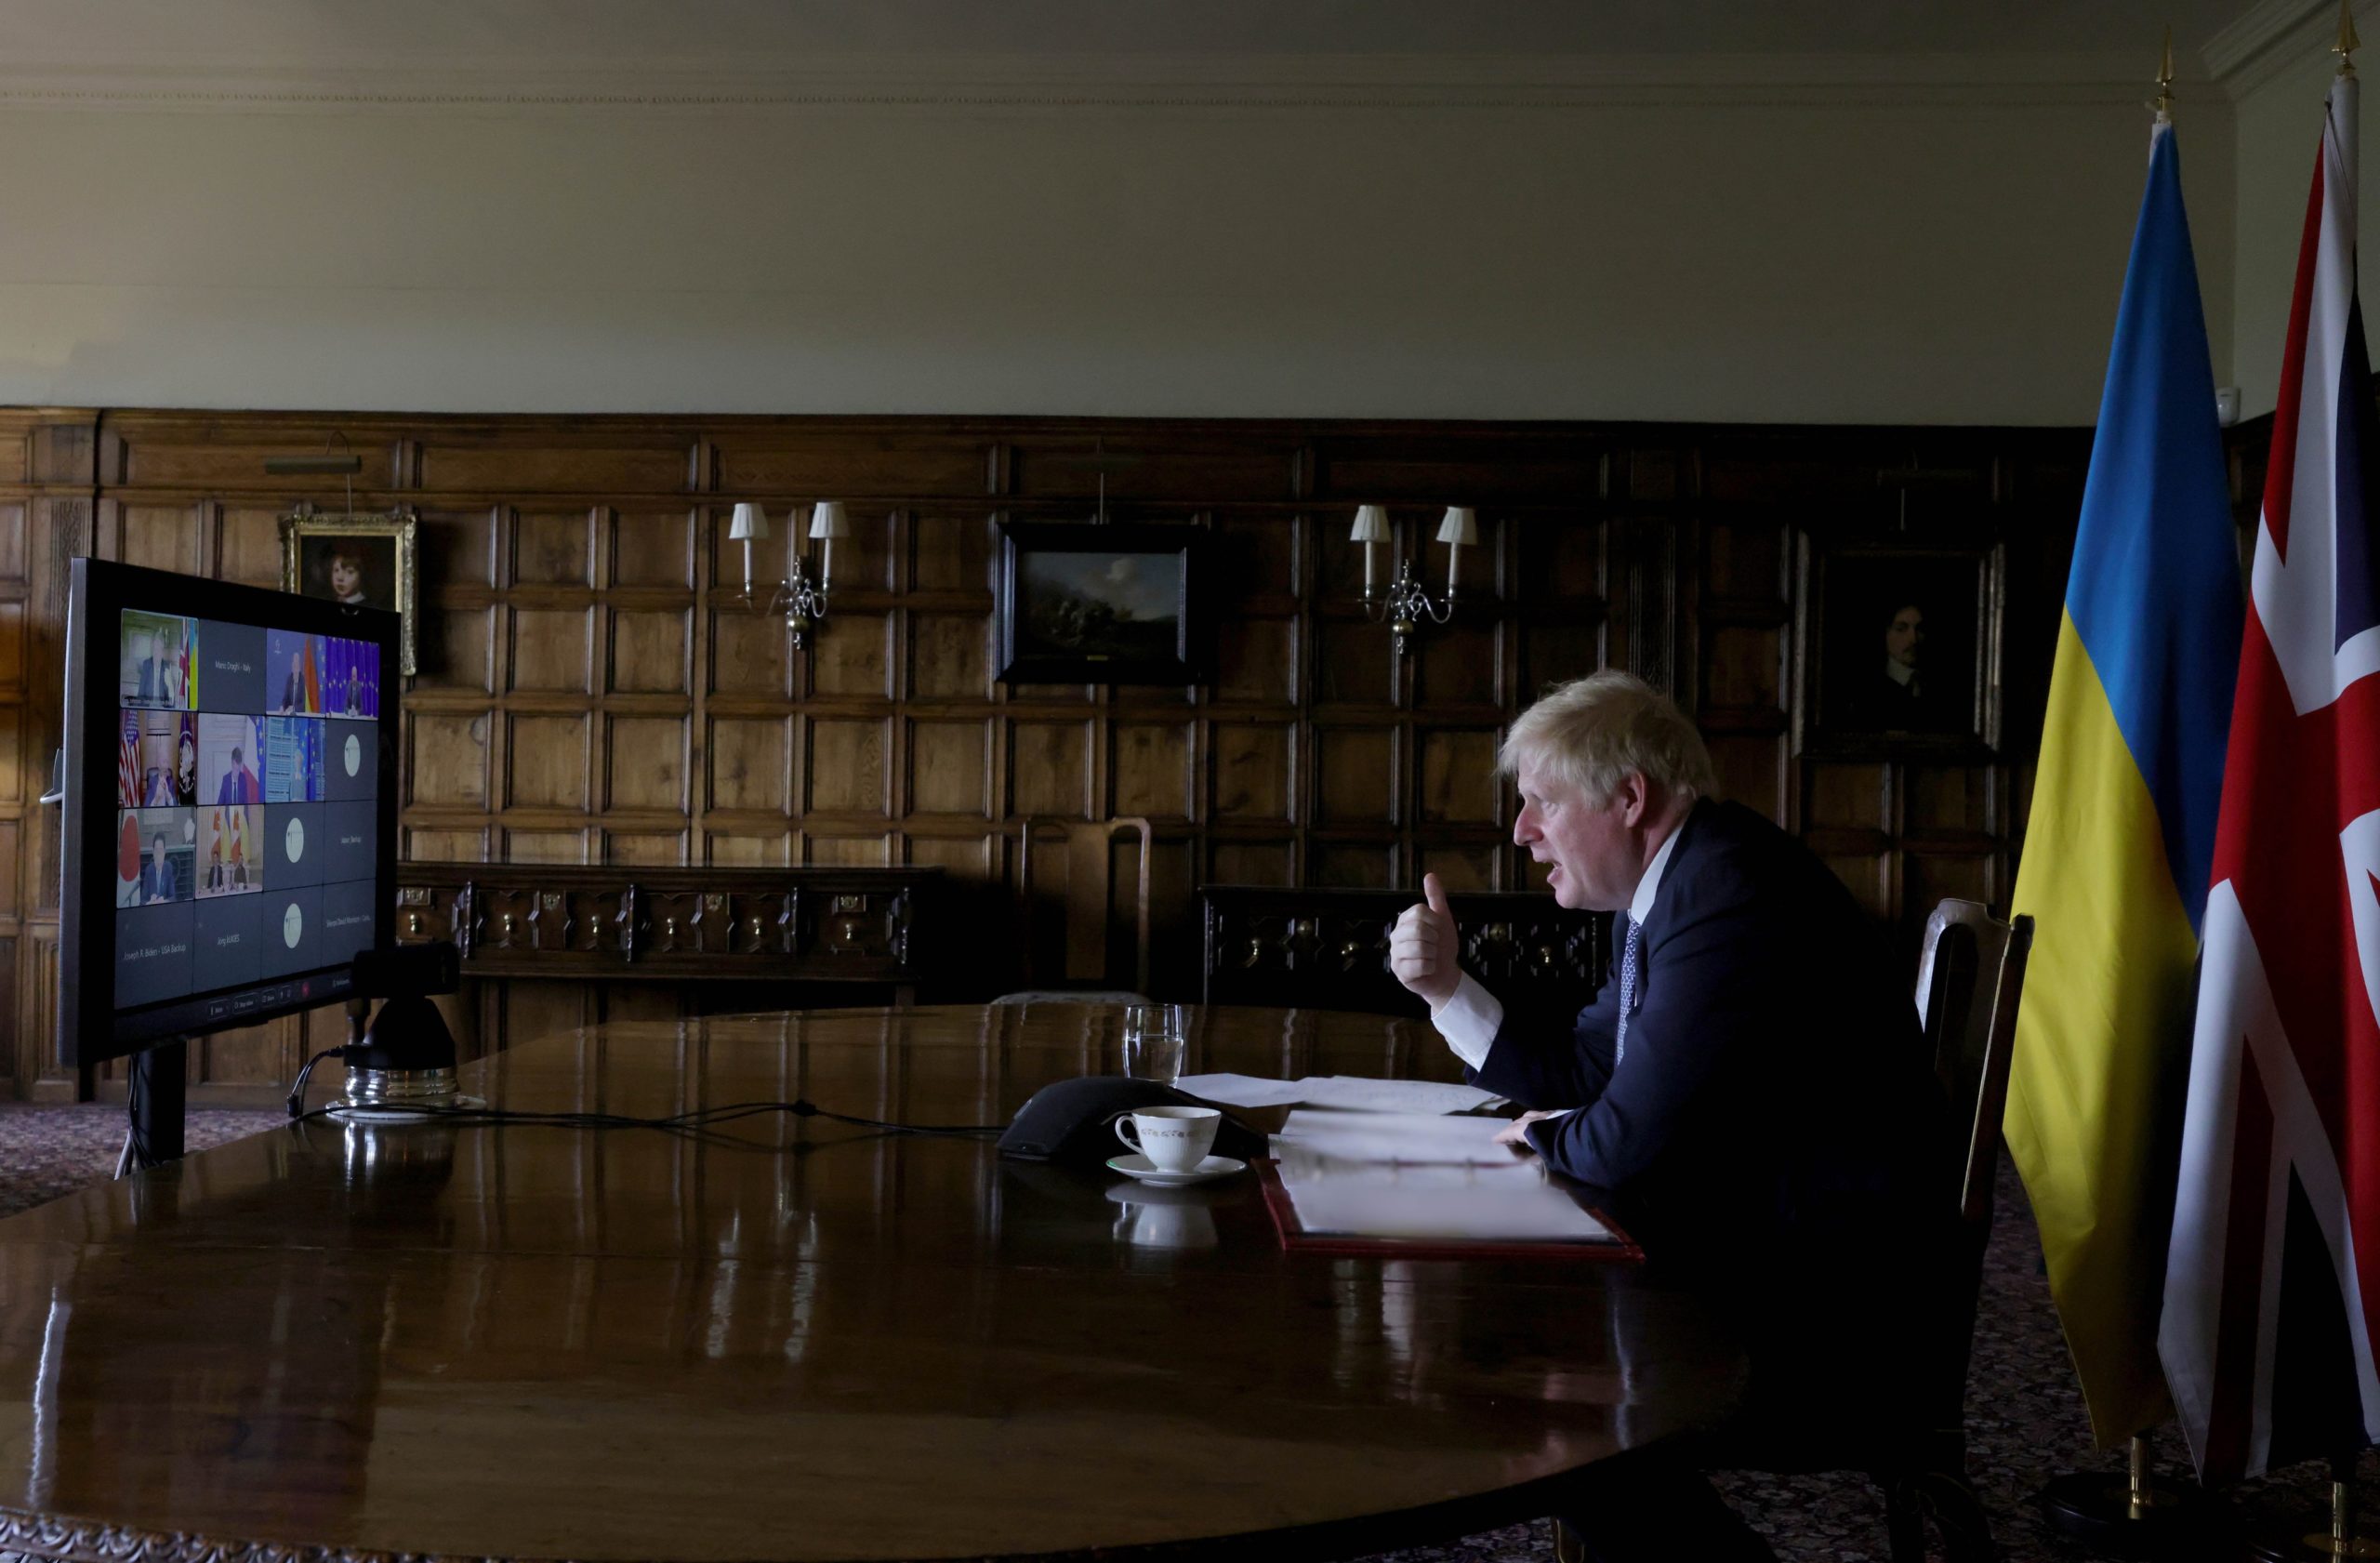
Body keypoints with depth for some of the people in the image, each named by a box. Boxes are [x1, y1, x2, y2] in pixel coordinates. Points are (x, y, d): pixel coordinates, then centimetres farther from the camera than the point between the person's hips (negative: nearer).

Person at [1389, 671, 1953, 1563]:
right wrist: (1444, 987, 6)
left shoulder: (1727, 890, -24)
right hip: (1748, 1241, 10)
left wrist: (1544, 1138, -4)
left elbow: (1629, 1142, -26)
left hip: (1834, 1312, -10)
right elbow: (1578, 1071, 16)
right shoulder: (1664, 888, 8)